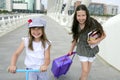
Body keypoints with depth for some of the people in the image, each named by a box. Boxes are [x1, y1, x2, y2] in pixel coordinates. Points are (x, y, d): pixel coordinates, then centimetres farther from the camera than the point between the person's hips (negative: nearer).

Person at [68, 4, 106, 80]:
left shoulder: (93, 23, -23)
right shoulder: (76, 25, -11)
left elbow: (103, 35, -11)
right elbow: (75, 38, 4)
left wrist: (96, 41, -26)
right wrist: (71, 49, 13)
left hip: (92, 49, 0)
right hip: (82, 50, 0)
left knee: (87, 71, 17)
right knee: (85, 70, -3)